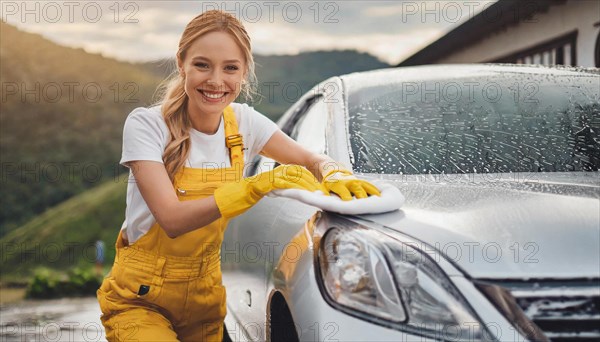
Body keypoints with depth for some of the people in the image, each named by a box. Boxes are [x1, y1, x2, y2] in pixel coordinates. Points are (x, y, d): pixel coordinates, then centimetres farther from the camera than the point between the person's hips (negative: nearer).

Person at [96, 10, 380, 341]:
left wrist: (334, 175, -22)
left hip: (204, 295, 5)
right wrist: (255, 187, -38)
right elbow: (173, 220, -27)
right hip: (138, 299, -4)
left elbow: (311, 161, 2)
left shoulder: (243, 122, -4)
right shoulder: (146, 124, -18)